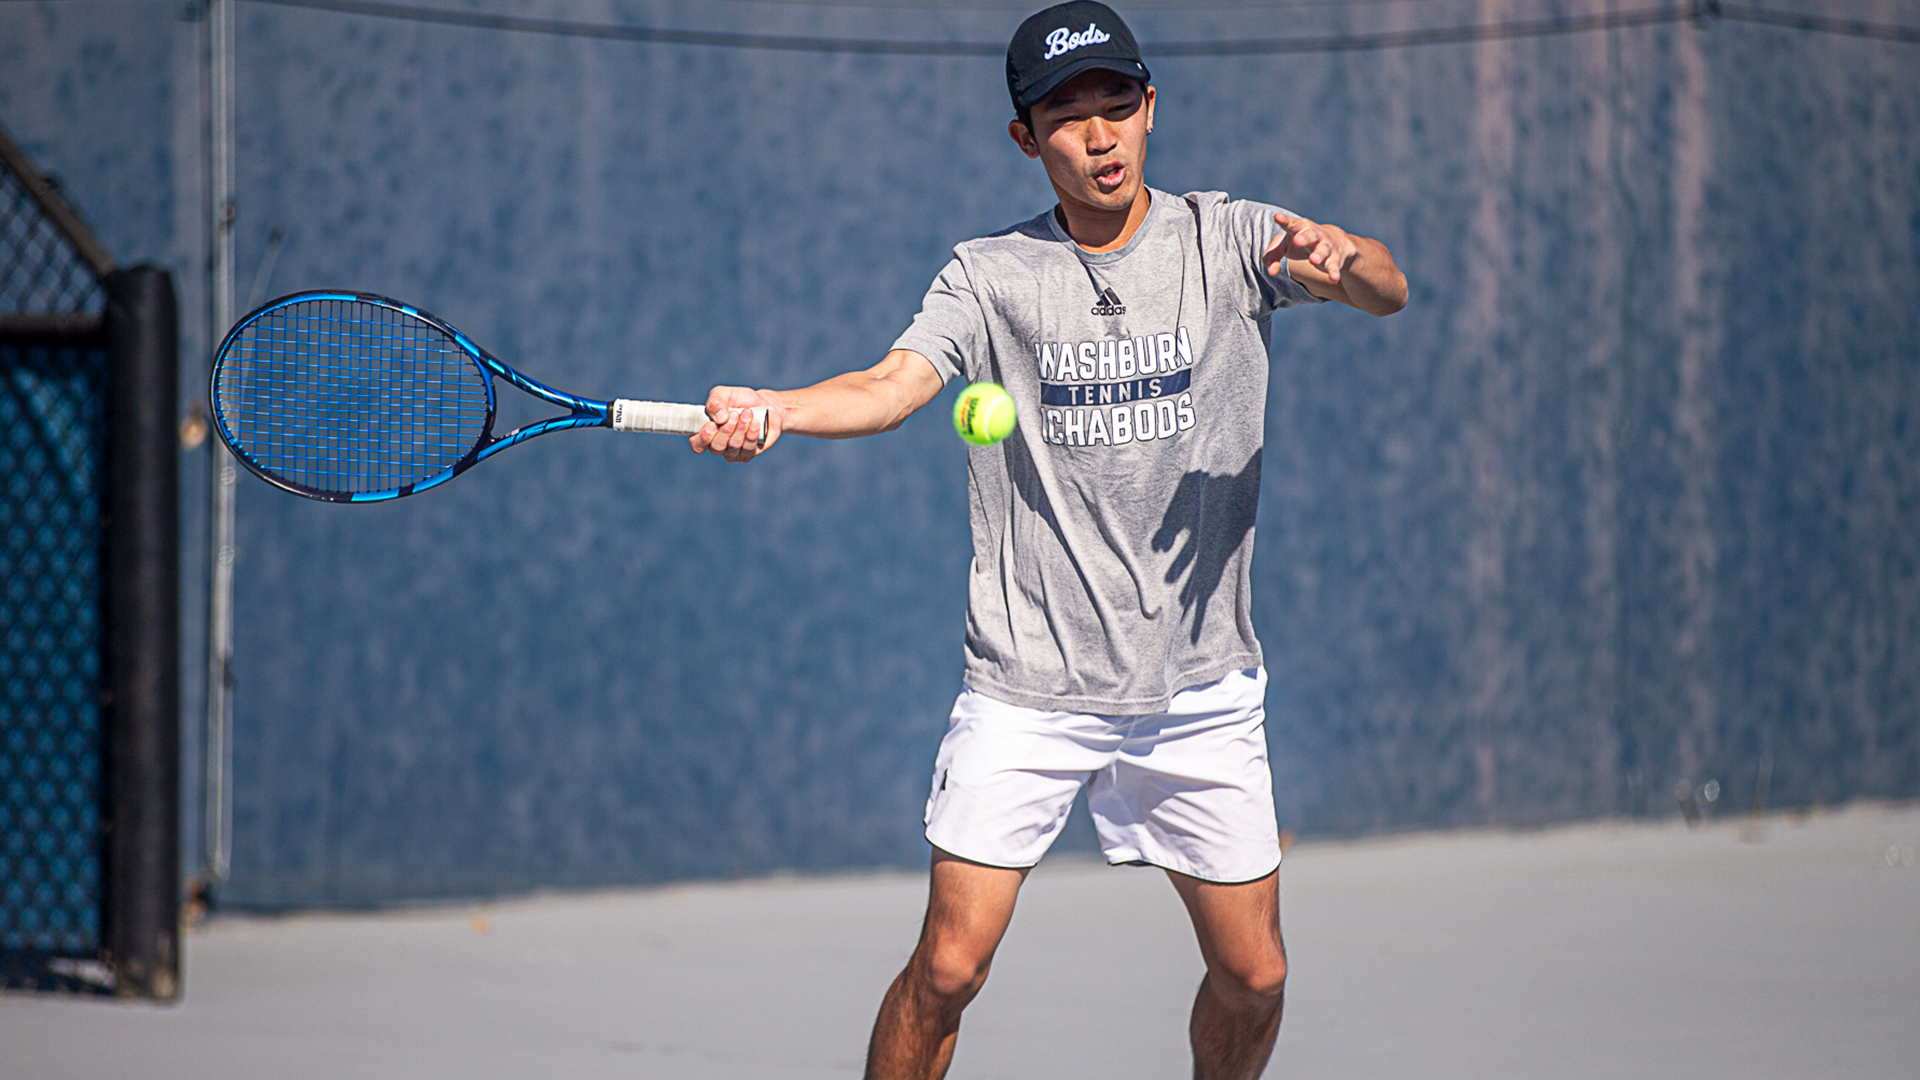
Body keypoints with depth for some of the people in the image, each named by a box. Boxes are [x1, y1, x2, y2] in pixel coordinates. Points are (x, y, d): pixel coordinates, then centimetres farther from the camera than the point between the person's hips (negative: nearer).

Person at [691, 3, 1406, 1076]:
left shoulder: (1228, 240, 1)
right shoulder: (990, 276, 1)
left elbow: (1388, 292, -13)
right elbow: (891, 386, -14)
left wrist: (1347, 261, -37)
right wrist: (773, 408, -34)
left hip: (1202, 692, 1)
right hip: (1028, 692, -1)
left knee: (1252, 977, 5)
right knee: (949, 967, -9)